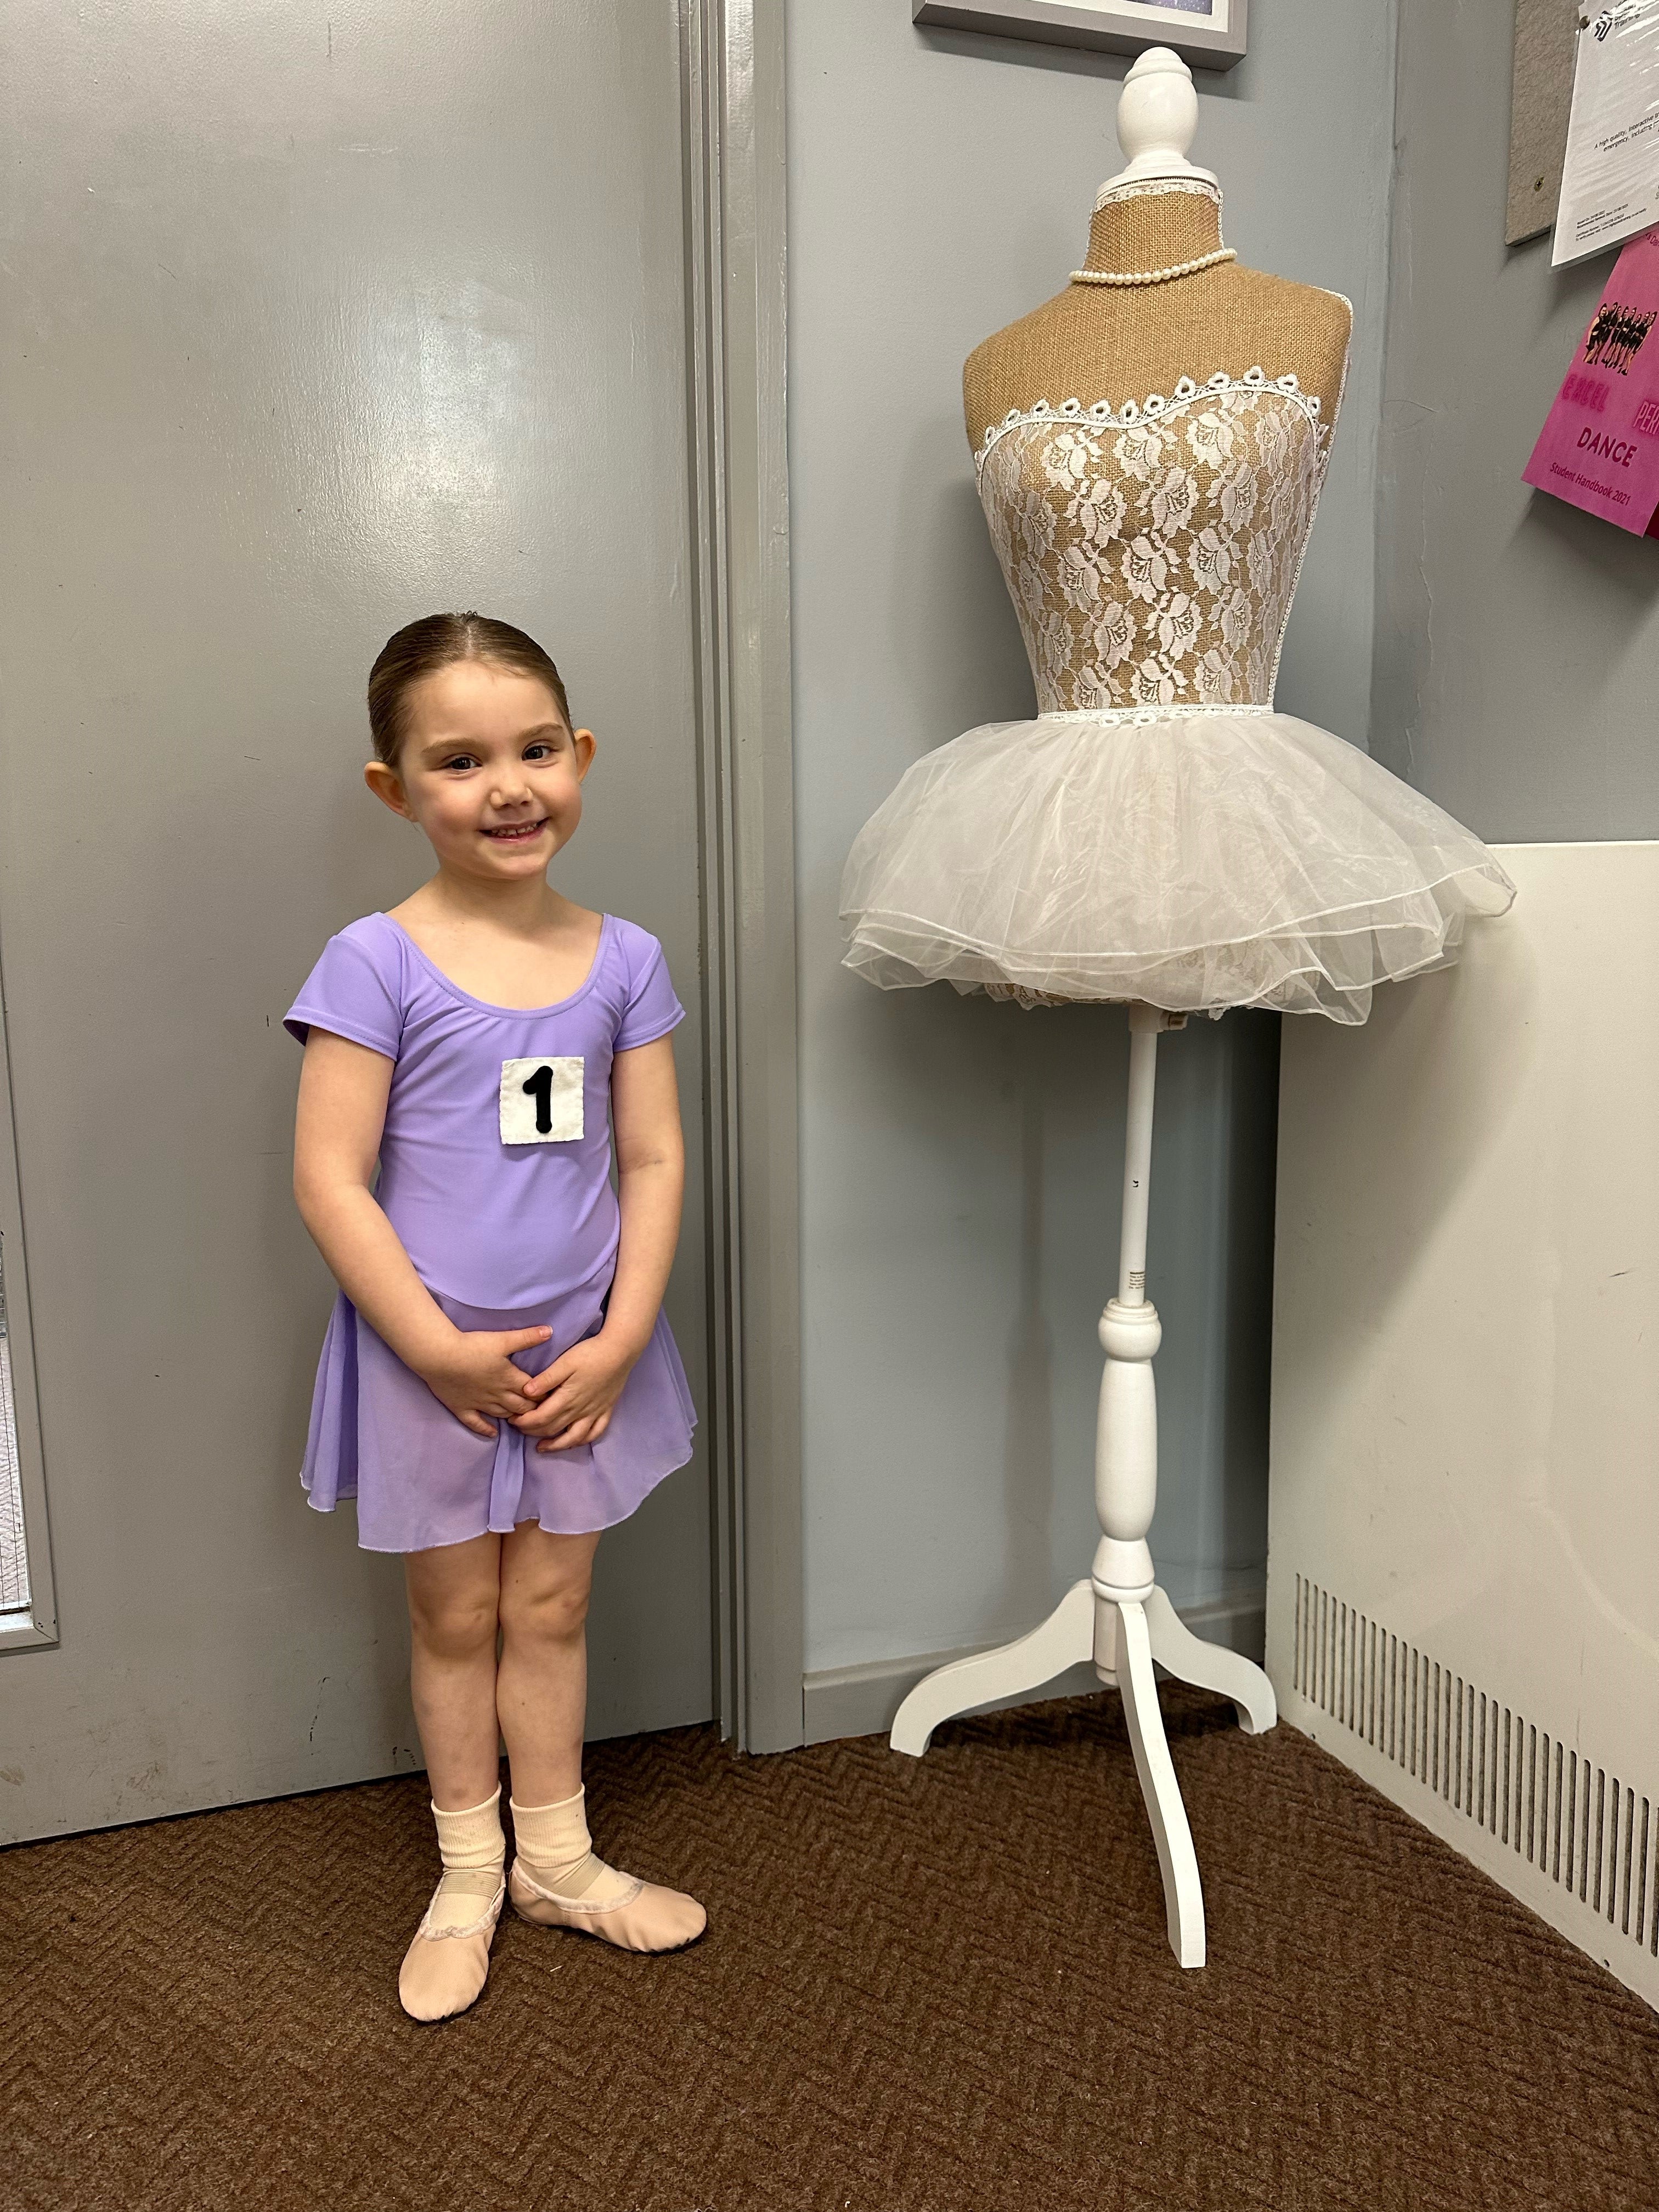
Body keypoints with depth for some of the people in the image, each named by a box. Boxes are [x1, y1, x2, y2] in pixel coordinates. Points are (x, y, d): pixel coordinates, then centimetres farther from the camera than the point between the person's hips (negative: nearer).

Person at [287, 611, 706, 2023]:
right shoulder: (375, 964, -13)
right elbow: (330, 1180, -14)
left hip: (582, 1354, 3)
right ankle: (468, 1875, 37)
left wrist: (617, 1343, -8)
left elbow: (654, 1161, -1)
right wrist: (439, 1348, -17)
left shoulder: (623, 960, -2)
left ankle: (555, 1858, 38)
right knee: (457, 1615, 15)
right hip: (429, 1358, -2)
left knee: (551, 1607, 17)